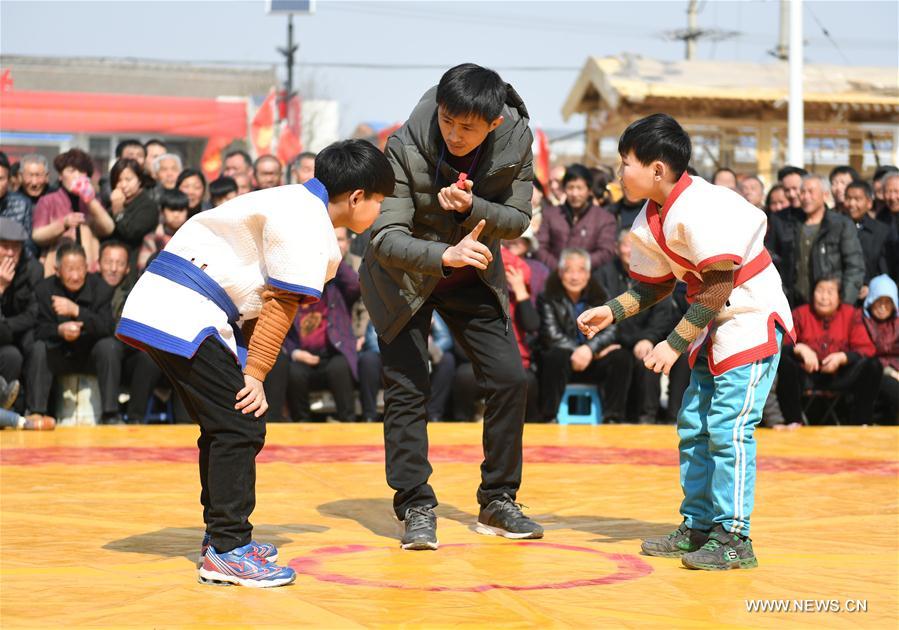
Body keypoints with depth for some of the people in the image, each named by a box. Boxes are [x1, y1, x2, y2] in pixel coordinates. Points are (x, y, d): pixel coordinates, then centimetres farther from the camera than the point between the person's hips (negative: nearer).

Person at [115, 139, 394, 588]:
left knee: (223, 426, 17)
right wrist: (254, 374, -12)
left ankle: (221, 536, 25)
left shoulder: (297, 203, 20)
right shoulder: (306, 223, -12)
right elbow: (281, 304, -14)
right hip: (183, 318, -11)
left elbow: (264, 301, 16)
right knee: (240, 426, -9)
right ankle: (227, 550, -6)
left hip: (159, 309, 11)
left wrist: (247, 364, 11)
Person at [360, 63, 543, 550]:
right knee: (407, 389, -7)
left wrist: (472, 207, -31)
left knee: (509, 378, -3)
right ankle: (416, 510, 4)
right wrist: (443, 255, -49)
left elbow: (517, 219, -10)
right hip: (404, 276, -3)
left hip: (473, 276, 3)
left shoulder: (516, 141, -18)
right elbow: (386, 237, -31)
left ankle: (498, 502, 11)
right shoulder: (405, 147, -28)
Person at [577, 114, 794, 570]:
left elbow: (719, 287, -25)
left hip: (752, 317, -10)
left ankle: (734, 537, -9)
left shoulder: (700, 208, -24)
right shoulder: (649, 223, 3)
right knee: (693, 427, 10)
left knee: (729, 427, -13)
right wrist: (611, 312, 0)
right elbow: (654, 286, 15)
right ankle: (698, 527, 19)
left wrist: (674, 344, -24)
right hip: (714, 327, 10)